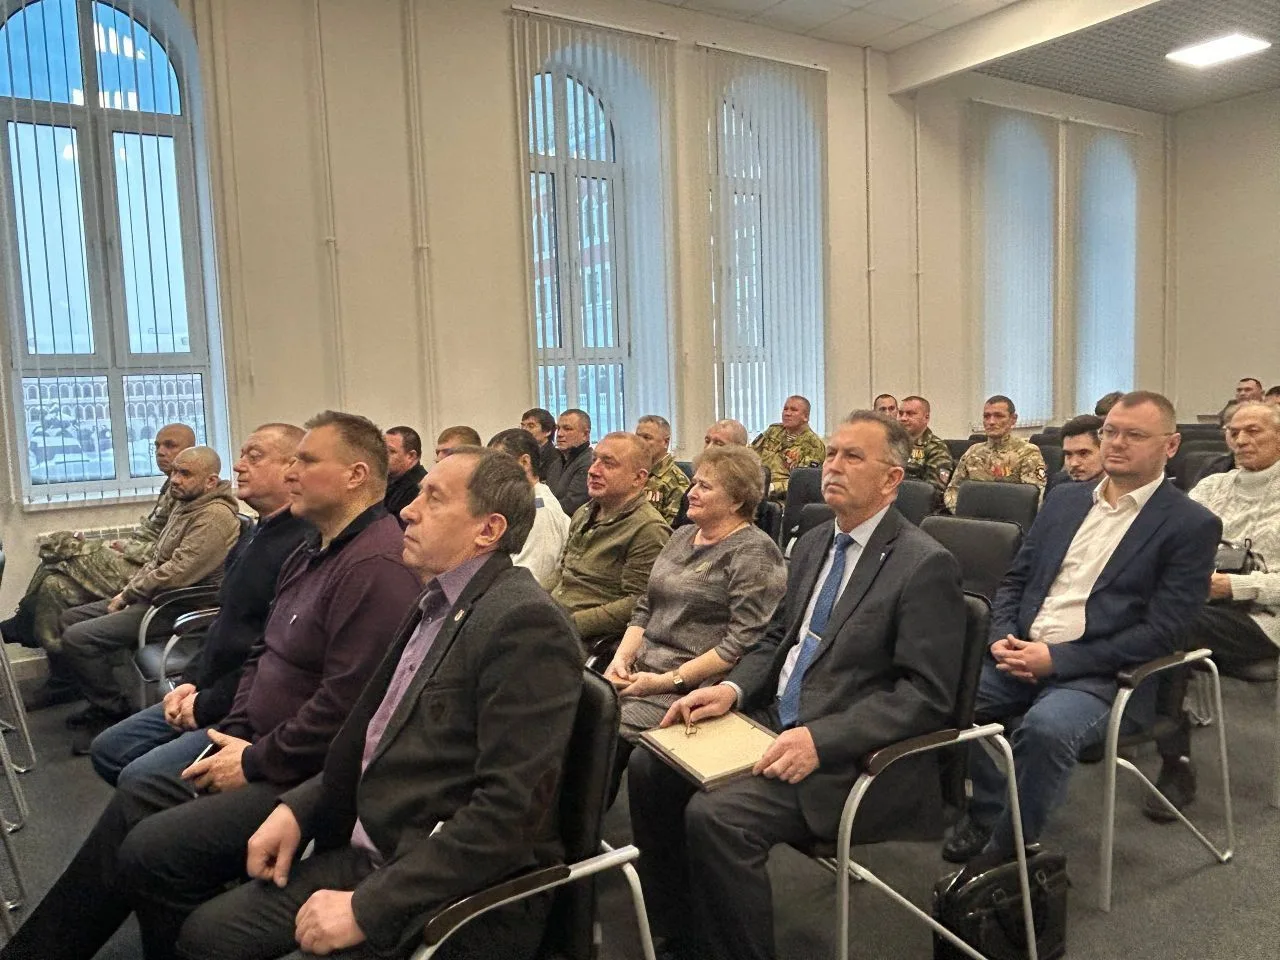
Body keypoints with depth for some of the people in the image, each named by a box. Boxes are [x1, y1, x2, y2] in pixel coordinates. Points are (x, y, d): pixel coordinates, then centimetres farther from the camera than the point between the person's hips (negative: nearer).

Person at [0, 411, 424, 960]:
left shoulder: (377, 564, -23)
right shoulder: (312, 553, 12)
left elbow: (345, 705, -27)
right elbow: (263, 655, 17)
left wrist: (255, 762, -15)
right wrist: (233, 736, 3)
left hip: (311, 777, -10)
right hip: (259, 748, 10)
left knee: (152, 850, -15)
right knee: (132, 801, 8)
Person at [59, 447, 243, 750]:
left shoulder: (215, 517, -21)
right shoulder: (185, 506, 13)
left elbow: (175, 574, -26)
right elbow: (156, 560, 19)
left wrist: (127, 595, -12)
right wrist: (128, 590, 3)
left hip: (176, 609, -11)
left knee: (77, 639, -17)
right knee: (71, 618, 13)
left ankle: (116, 711, 0)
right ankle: (103, 703, 18)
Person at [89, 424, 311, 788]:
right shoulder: (255, 535, 14)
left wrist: (207, 705, -15)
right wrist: (192, 682, 8)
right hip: (209, 693, 10)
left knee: (139, 778, -19)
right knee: (107, 749, 14)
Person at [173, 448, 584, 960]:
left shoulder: (525, 624, -20)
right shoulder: (438, 606, 9)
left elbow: (510, 811, -24)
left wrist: (367, 907, -20)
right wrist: (298, 807, 5)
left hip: (456, 896, -8)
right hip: (370, 855, 8)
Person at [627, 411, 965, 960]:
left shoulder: (926, 566, -12)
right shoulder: (814, 545, 12)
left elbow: (927, 695, -17)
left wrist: (820, 740, -25)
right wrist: (732, 689, -1)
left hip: (848, 754, -8)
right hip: (775, 722, 8)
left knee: (715, 814, -27)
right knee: (650, 767, -3)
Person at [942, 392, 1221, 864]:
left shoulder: (1192, 525, -2)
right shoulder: (1065, 499, 15)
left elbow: (1160, 632, -10)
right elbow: (1015, 580, 17)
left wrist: (1057, 659, -16)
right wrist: (1002, 638, -4)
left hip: (1099, 673, -5)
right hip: (1022, 656, 5)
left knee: (1045, 726, -34)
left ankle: (1007, 850, -10)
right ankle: (985, 815, 2)